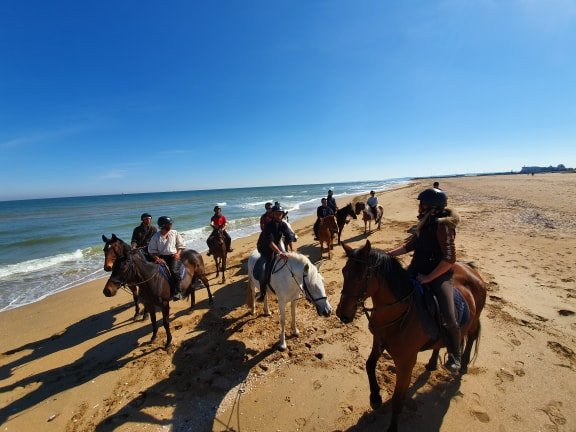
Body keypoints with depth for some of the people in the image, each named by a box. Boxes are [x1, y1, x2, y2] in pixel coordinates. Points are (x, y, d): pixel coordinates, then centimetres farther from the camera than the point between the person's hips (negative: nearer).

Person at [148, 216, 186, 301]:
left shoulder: (175, 233, 3)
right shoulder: (156, 237, -1)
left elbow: (181, 245, 11)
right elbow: (152, 251, 1)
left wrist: (178, 253, -5)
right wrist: (157, 258, -14)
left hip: (173, 256, 0)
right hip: (162, 257, 1)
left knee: (174, 271, -20)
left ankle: (177, 292, -8)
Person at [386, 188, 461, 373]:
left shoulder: (442, 224, -18)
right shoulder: (425, 223, 7)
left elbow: (449, 258, -24)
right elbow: (411, 245, 16)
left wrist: (428, 278, -21)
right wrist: (388, 254, 9)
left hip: (439, 274, -8)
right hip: (418, 269, 8)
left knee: (449, 319, -17)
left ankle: (454, 356, 14)